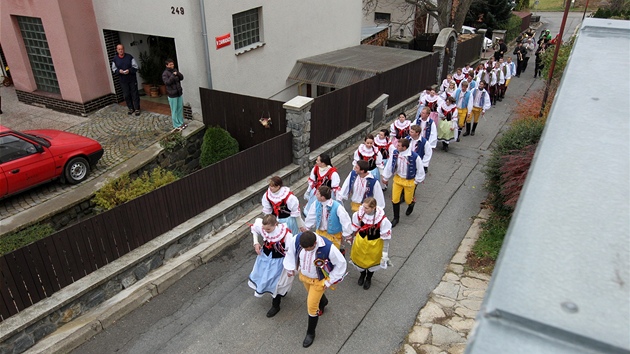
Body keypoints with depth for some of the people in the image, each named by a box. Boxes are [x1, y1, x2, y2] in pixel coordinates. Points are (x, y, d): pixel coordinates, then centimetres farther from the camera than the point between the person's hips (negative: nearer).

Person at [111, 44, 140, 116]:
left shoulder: (129, 57, -5)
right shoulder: (115, 59, 1)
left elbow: (135, 67, -4)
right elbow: (114, 69, 6)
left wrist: (129, 70, -22)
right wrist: (119, 71, -16)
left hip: (132, 79, -2)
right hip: (123, 80, 2)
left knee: (134, 94, 2)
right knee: (126, 95, 8)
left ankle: (137, 109, 11)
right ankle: (131, 108, 22)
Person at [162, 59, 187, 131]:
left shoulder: (175, 70, 7)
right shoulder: (165, 73, -11)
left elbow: (181, 78, 3)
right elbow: (167, 82, -23)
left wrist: (177, 73, -15)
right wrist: (173, 75, -26)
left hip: (179, 93, 6)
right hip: (172, 95, -6)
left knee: (180, 109, 14)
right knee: (174, 110, 2)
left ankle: (181, 123, 27)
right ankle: (176, 125, 9)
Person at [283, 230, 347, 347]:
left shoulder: (328, 248, -40)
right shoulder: (297, 239, -30)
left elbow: (341, 264, -22)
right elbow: (291, 252, -5)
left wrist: (330, 281, -15)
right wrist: (290, 268, -1)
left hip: (319, 280, -4)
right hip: (304, 276, 4)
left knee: (311, 306, 3)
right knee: (313, 294, 31)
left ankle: (310, 333, 30)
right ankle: (323, 302, 68)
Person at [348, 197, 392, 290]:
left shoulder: (382, 219, -30)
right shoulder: (359, 214, -21)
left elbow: (386, 237, -17)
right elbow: (355, 228, -1)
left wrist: (385, 252, -12)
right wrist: (352, 238, 11)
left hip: (374, 244, -2)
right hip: (360, 241, 3)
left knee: (372, 261, 20)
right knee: (359, 259, 21)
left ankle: (369, 278, 52)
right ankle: (362, 274, 56)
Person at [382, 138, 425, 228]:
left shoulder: (414, 157, -27)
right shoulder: (395, 153, -15)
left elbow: (420, 170, -11)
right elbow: (389, 165, 0)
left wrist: (416, 181, -3)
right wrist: (385, 178, 9)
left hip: (409, 181, -3)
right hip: (397, 179, 3)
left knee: (408, 200, 11)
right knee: (395, 199, 5)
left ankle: (412, 202, 51)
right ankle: (396, 218, 25)